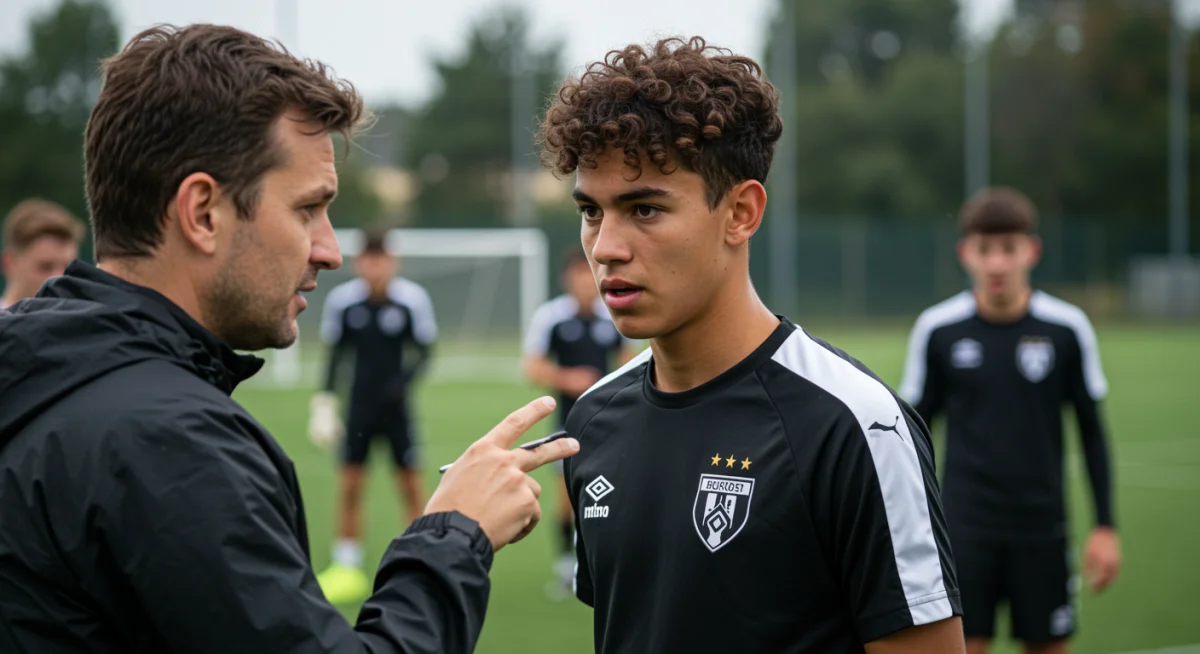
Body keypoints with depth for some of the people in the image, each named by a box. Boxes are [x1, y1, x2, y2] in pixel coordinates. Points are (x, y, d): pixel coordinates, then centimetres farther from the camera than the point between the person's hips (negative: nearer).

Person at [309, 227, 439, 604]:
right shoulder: (342, 300, -5)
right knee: (349, 484, 2)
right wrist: (324, 403, 5)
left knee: (410, 483, -1)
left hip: (396, 404, -1)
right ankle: (347, 570, 10)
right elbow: (336, 354, 6)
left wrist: (405, 381, -17)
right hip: (360, 405, 1)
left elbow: (424, 350, 0)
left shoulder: (412, 299, -10)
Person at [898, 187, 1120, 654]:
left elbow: (1092, 431, 5)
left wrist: (1105, 527, 2)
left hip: (1042, 527, 1)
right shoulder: (936, 329, -4)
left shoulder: (1068, 328, -4)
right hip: (963, 527, -1)